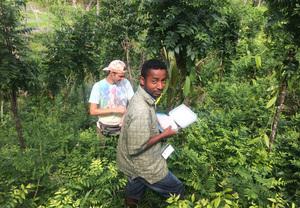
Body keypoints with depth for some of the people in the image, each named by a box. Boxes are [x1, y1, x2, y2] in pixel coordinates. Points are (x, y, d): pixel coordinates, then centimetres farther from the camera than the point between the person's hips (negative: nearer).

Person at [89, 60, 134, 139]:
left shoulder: (126, 83, -5)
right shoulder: (98, 86, -12)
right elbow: (92, 111, -14)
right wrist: (114, 110, -19)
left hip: (123, 127, 2)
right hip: (105, 129, -1)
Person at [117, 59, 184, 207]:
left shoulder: (142, 96, -6)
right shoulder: (141, 111, -36)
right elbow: (135, 148, -29)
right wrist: (164, 134, -21)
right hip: (145, 166, -8)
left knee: (134, 193, 31)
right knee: (177, 191, 15)